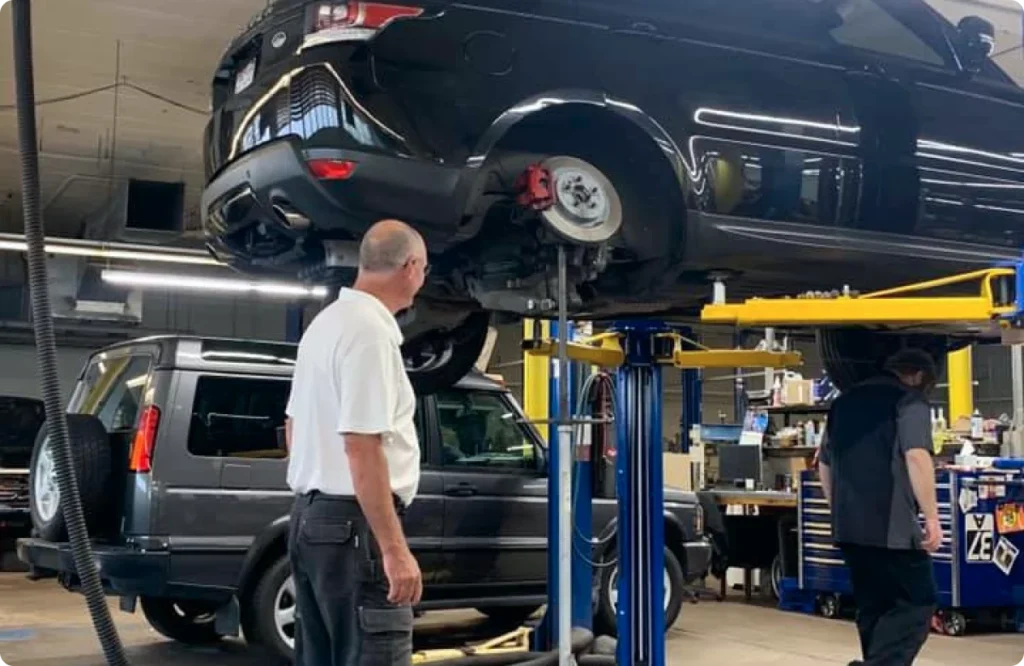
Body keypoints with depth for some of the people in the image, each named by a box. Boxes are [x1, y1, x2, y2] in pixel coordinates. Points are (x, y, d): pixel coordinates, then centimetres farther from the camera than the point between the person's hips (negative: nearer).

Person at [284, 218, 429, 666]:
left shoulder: (326, 322, 13)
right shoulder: (371, 330, -16)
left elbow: (293, 427, 20)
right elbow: (361, 447, -23)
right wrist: (395, 549, -22)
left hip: (311, 516, 10)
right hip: (354, 524, -10)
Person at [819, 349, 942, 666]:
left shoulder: (844, 402, 19)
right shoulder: (910, 400, -3)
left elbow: (825, 465, 25)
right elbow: (916, 457, -18)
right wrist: (932, 517, -16)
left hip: (848, 526, 7)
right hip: (891, 525, -7)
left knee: (872, 607, 15)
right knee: (916, 604, -2)